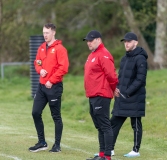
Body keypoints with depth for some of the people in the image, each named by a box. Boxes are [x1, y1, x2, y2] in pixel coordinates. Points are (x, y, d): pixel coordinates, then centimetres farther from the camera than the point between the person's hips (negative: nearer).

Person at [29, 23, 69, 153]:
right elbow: (37, 63, 20)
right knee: (36, 113, 4)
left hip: (54, 87, -7)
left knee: (56, 116, 1)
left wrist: (51, 81, -16)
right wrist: (40, 70, -3)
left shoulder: (59, 48, -10)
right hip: (42, 85, 7)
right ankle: (42, 142, 15)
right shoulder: (41, 48, 12)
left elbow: (64, 68, -16)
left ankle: (57, 145, 8)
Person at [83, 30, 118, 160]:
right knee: (99, 127, 13)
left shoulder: (103, 55, -13)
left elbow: (111, 75, -17)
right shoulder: (92, 55, 18)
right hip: (92, 96, 10)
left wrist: (113, 90, -3)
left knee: (105, 126, -9)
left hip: (101, 96, -10)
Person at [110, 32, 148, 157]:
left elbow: (140, 80, -16)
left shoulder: (140, 59, -10)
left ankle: (136, 150, 8)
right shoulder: (124, 59, 16)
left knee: (136, 125, 1)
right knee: (114, 123, 7)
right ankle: (109, 149, 12)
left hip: (134, 99, -8)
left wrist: (127, 93, -18)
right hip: (121, 98, 8)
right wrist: (117, 89, 2)